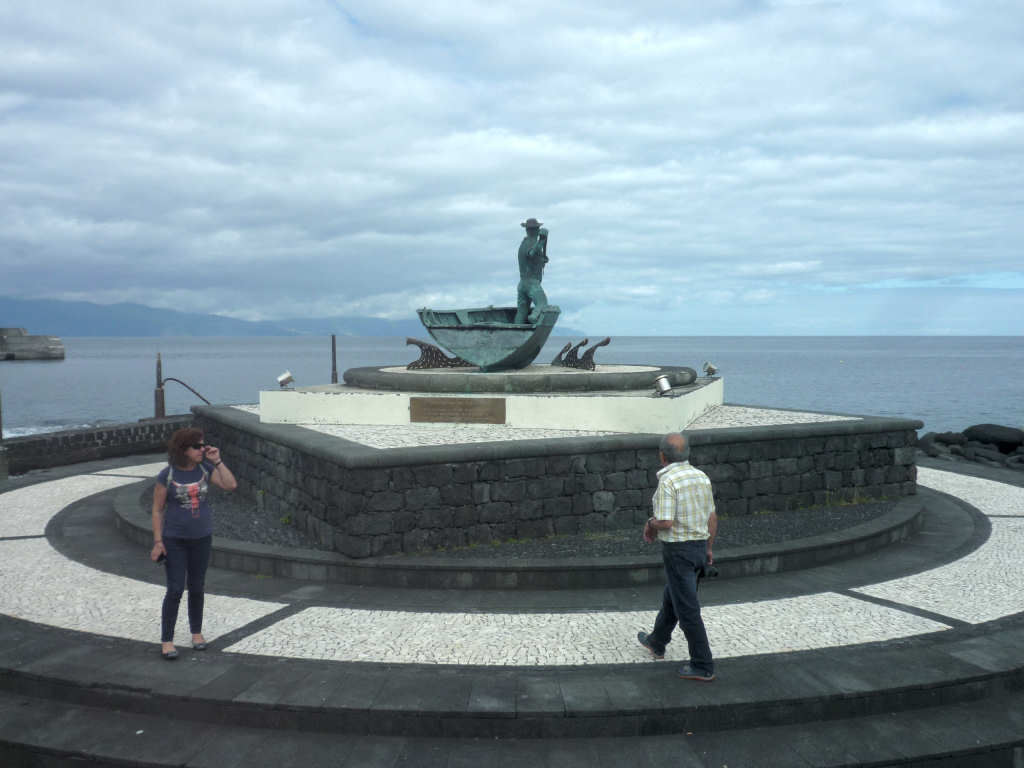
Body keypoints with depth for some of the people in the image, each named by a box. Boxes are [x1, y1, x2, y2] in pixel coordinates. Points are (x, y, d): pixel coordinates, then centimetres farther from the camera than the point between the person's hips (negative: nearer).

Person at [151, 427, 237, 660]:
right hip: (174, 540, -3)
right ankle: (166, 640, 6)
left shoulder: (205, 469, -1)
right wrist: (158, 541, -10)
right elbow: (157, 510, -6)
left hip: (201, 538, 3)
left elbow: (231, 485, -13)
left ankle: (197, 632, 29)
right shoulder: (167, 475, -11)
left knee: (196, 588, 13)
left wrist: (217, 461, -14)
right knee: (175, 590, -6)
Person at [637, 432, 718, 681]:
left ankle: (703, 666, 5)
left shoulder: (667, 481, -20)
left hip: (678, 550, -8)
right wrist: (708, 548, 19)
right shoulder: (701, 476, 4)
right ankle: (657, 642, 43)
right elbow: (712, 517, 9)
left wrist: (651, 525, -4)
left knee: (687, 609, 0)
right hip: (699, 547, 8)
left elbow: (666, 522, -25)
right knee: (671, 597, 25)